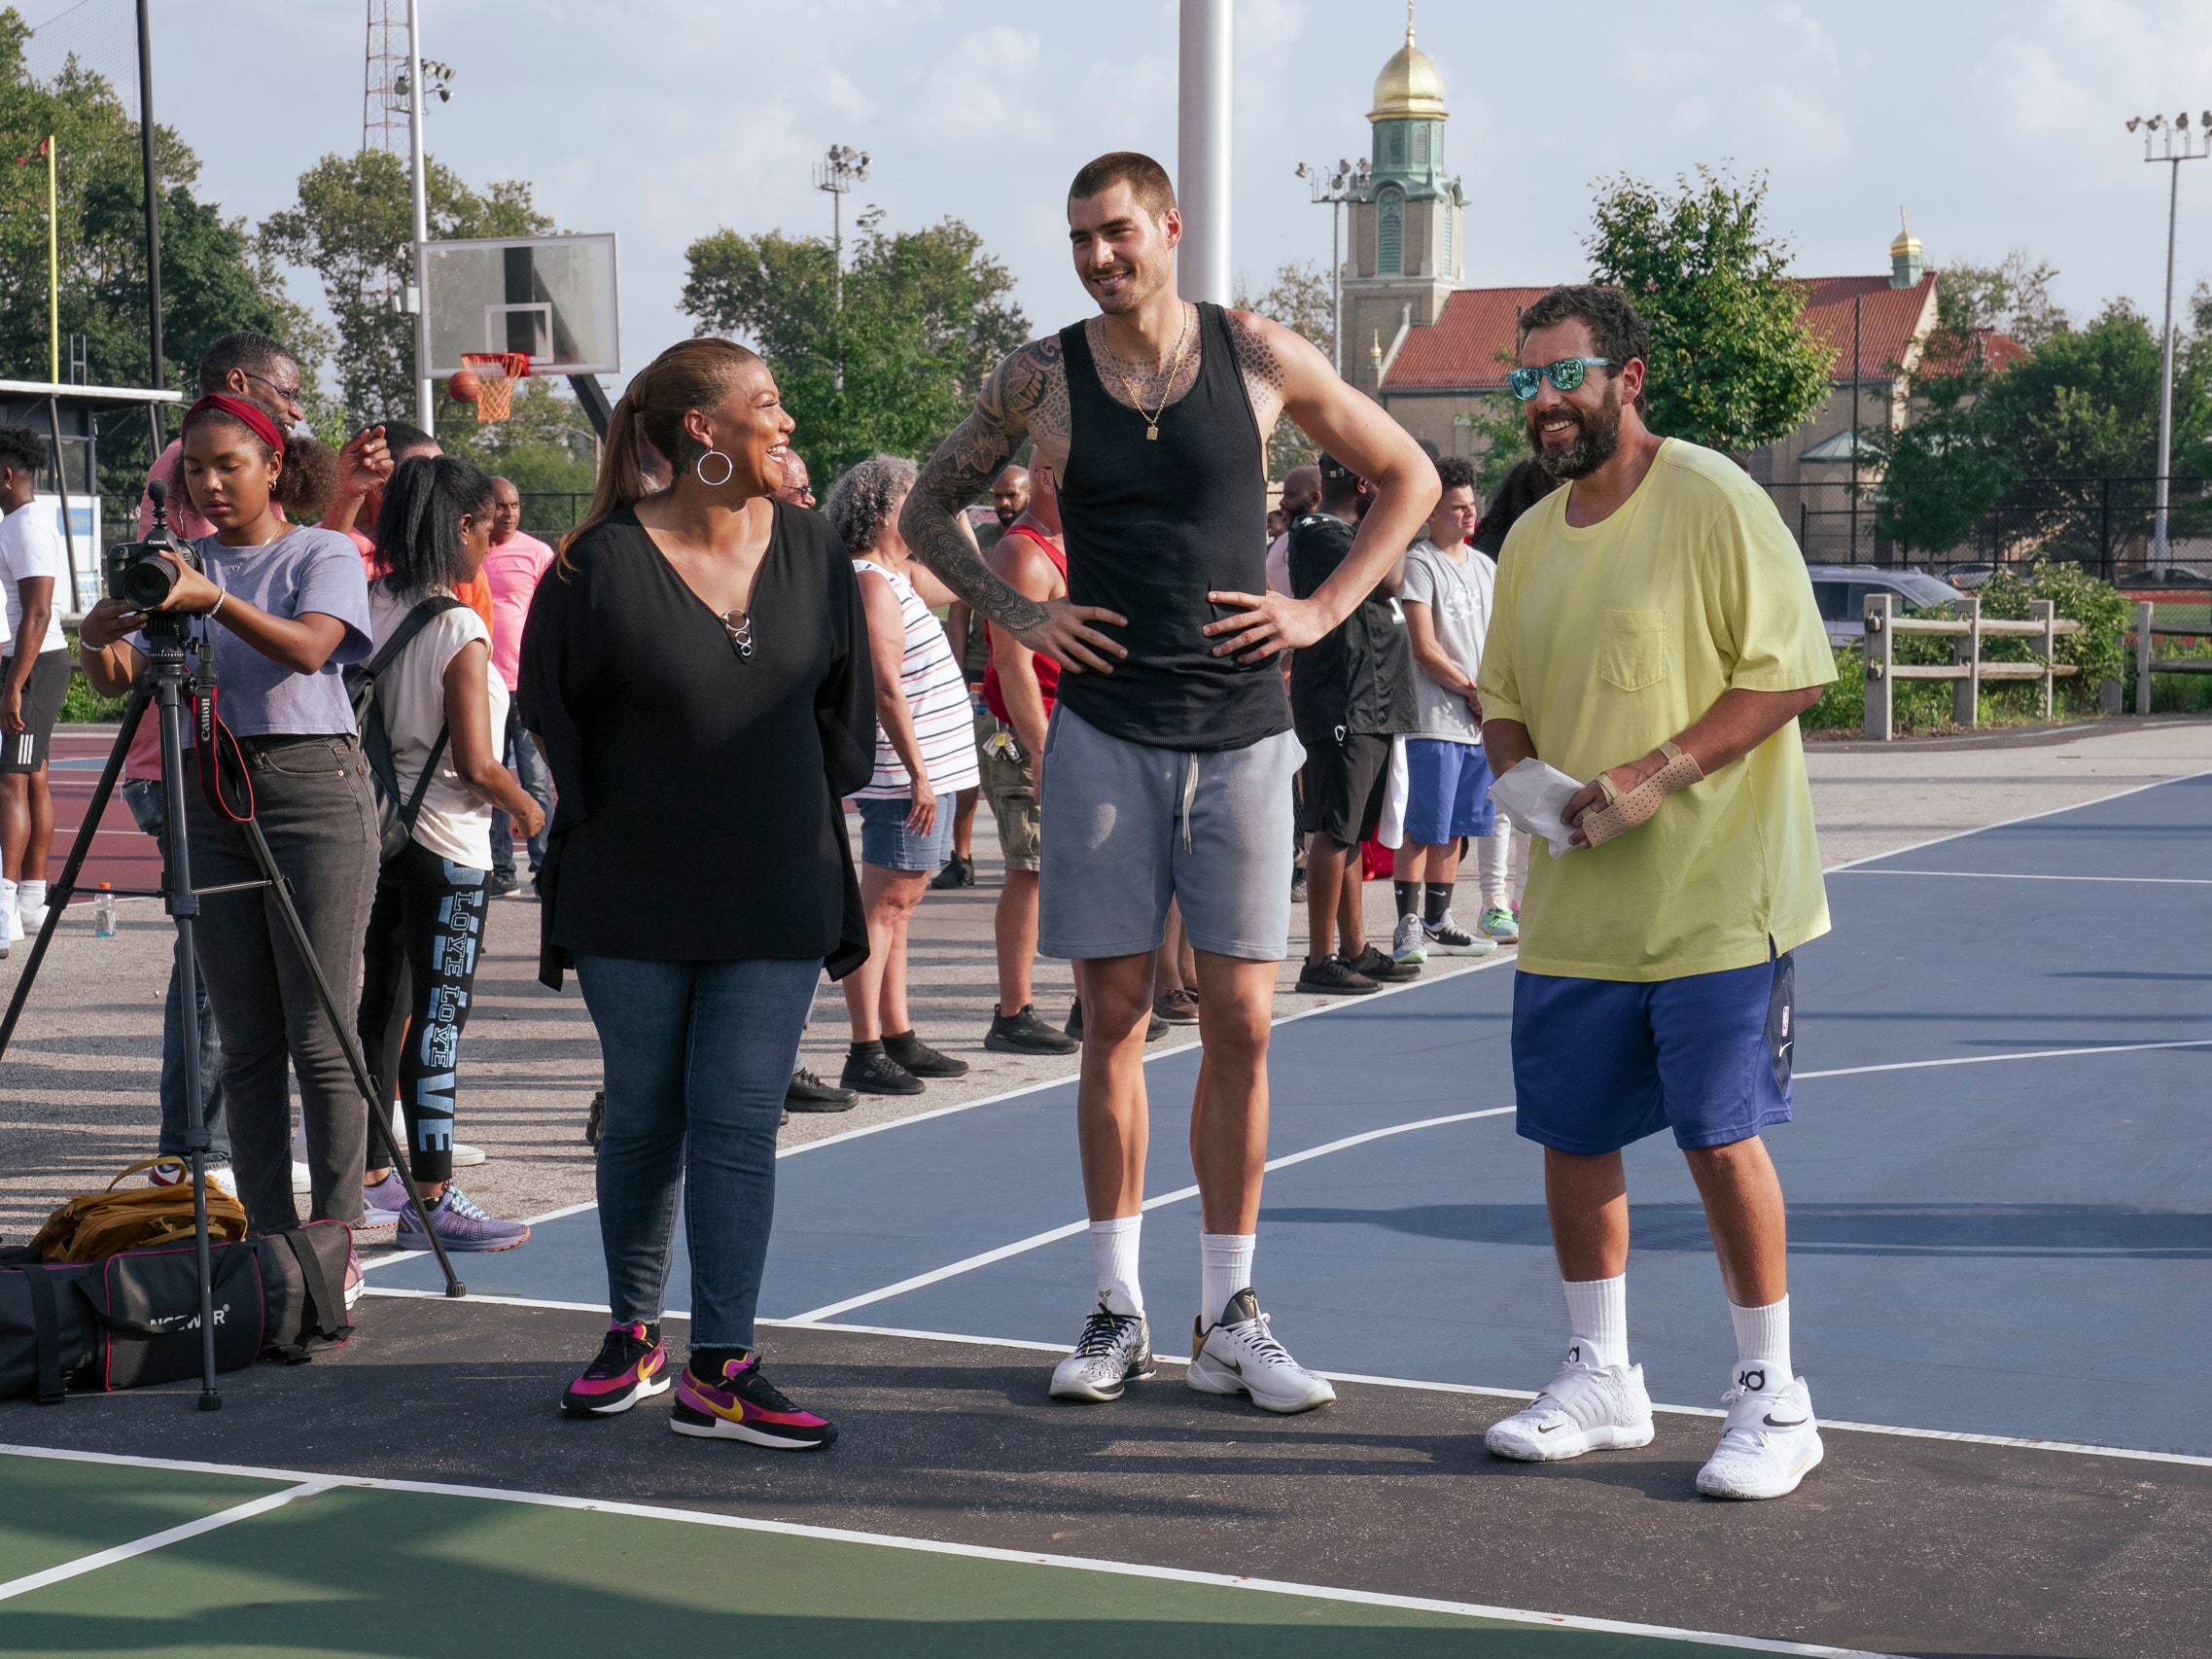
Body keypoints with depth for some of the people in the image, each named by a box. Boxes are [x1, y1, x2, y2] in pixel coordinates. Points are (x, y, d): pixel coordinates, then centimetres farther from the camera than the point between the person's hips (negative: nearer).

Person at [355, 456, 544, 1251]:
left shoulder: (369, 610, 3)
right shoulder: (459, 629, -16)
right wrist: (528, 808, -1)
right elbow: (476, 763, -17)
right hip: (445, 838, -7)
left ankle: (370, 1175, 25)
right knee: (439, 1016, -3)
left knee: (383, 1000, 15)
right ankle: (431, 1198, -1)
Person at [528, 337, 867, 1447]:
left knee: (739, 1120, -2)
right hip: (631, 897, -2)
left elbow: (845, 703, 15)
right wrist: (598, 819, 4)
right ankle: (633, 1336, 24)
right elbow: (549, 708, 1)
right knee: (643, 1116, 8)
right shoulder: (602, 562, -9)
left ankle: (718, 1372, 0)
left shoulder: (812, 550, 4)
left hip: (775, 898, 2)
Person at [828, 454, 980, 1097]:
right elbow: (886, 688, -21)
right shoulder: (871, 584, -15)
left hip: (926, 773, 10)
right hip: (906, 777, -10)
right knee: (882, 908, -10)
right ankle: (865, 1055, -10)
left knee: (896, 909, 13)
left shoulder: (896, 578, 16)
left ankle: (899, 1040, 20)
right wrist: (917, 772, -23)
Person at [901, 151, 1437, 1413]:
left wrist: (1323, 610, 0)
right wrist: (1019, 615, 2)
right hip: (1104, 730, 0)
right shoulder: (1038, 380, 2)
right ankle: (1119, 1310, 12)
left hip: (1242, 733, 0)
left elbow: (1409, 477, 11)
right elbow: (930, 512, 16)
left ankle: (1229, 1320, 10)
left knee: (1240, 1022, 1)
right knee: (1115, 1018, 3)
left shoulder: (1261, 356, 1)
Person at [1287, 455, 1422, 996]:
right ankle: (1319, 961, -9)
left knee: (1352, 833, 14)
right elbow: (1385, 582, -23)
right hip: (1341, 709, -10)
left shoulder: (1347, 532, 20)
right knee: (1335, 831, -10)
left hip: (1371, 707, 10)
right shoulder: (1317, 532, -11)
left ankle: (1355, 950, 20)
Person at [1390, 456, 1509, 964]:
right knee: (1422, 828, -6)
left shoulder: (1485, 567, 17)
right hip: (1433, 720, -7)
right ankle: (1409, 926, -2)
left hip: (1479, 720, 7)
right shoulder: (1418, 564, -6)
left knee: (1456, 827, 11)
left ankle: (1438, 922, 19)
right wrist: (1472, 691, -6)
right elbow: (1424, 648, -12)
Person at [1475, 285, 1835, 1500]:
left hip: (1712, 899, -6)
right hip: (1571, 908, 6)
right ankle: (1600, 1381, 25)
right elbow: (1503, 698, 20)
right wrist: (1518, 774, -3)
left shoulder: (1713, 501, -10)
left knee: (1721, 1138, -4)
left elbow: (1791, 671, -12)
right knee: (1571, 1139, 9)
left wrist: (1657, 776, -20)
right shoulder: (1530, 540, 11)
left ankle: (1771, 1401, 11)